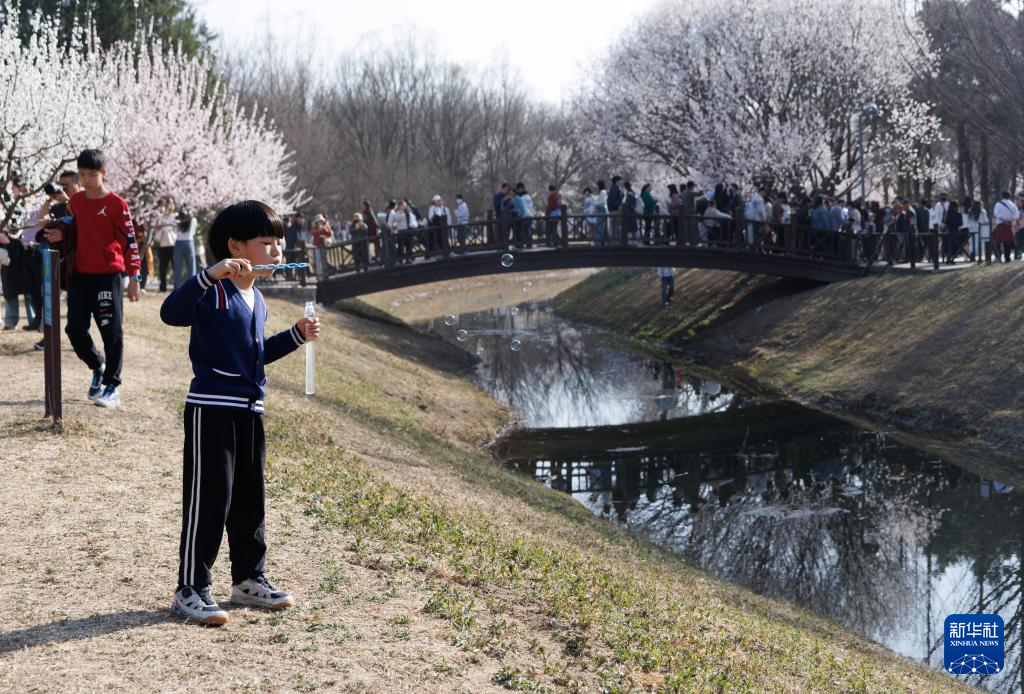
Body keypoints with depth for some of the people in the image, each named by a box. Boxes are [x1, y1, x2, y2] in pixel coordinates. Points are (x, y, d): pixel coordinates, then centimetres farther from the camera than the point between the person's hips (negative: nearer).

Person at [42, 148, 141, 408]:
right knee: (75, 328, 1)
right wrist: (62, 236, 2)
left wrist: (134, 277, -13)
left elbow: (129, 241, -8)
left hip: (108, 275, -5)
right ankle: (98, 366, 26)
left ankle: (112, 386, 7)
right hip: (80, 274, 5)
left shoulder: (116, 204, -7)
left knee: (111, 331, -1)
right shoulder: (76, 201, 9)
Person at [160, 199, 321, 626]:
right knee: (208, 500, -5)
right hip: (211, 410, -9)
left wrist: (297, 335, 16)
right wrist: (210, 275, -41)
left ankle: (248, 579, 26)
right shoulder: (213, 293, -14)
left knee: (250, 499, 15)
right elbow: (171, 312, -32)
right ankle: (190, 590, 3)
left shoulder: (256, 300, 15)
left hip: (249, 411, 9)